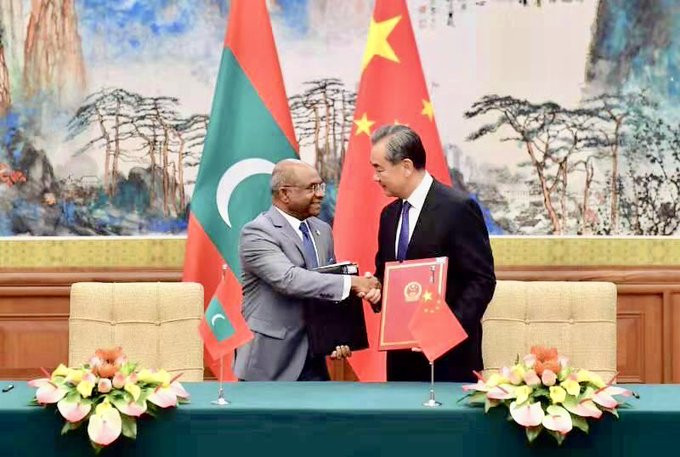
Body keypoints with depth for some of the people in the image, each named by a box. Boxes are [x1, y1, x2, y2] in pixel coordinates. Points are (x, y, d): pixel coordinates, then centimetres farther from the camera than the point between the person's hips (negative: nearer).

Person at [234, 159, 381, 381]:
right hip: (269, 360, -6)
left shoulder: (323, 231, 13)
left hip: (313, 360, 6)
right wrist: (352, 283, -25)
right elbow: (288, 279, -25)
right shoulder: (257, 232, -11)